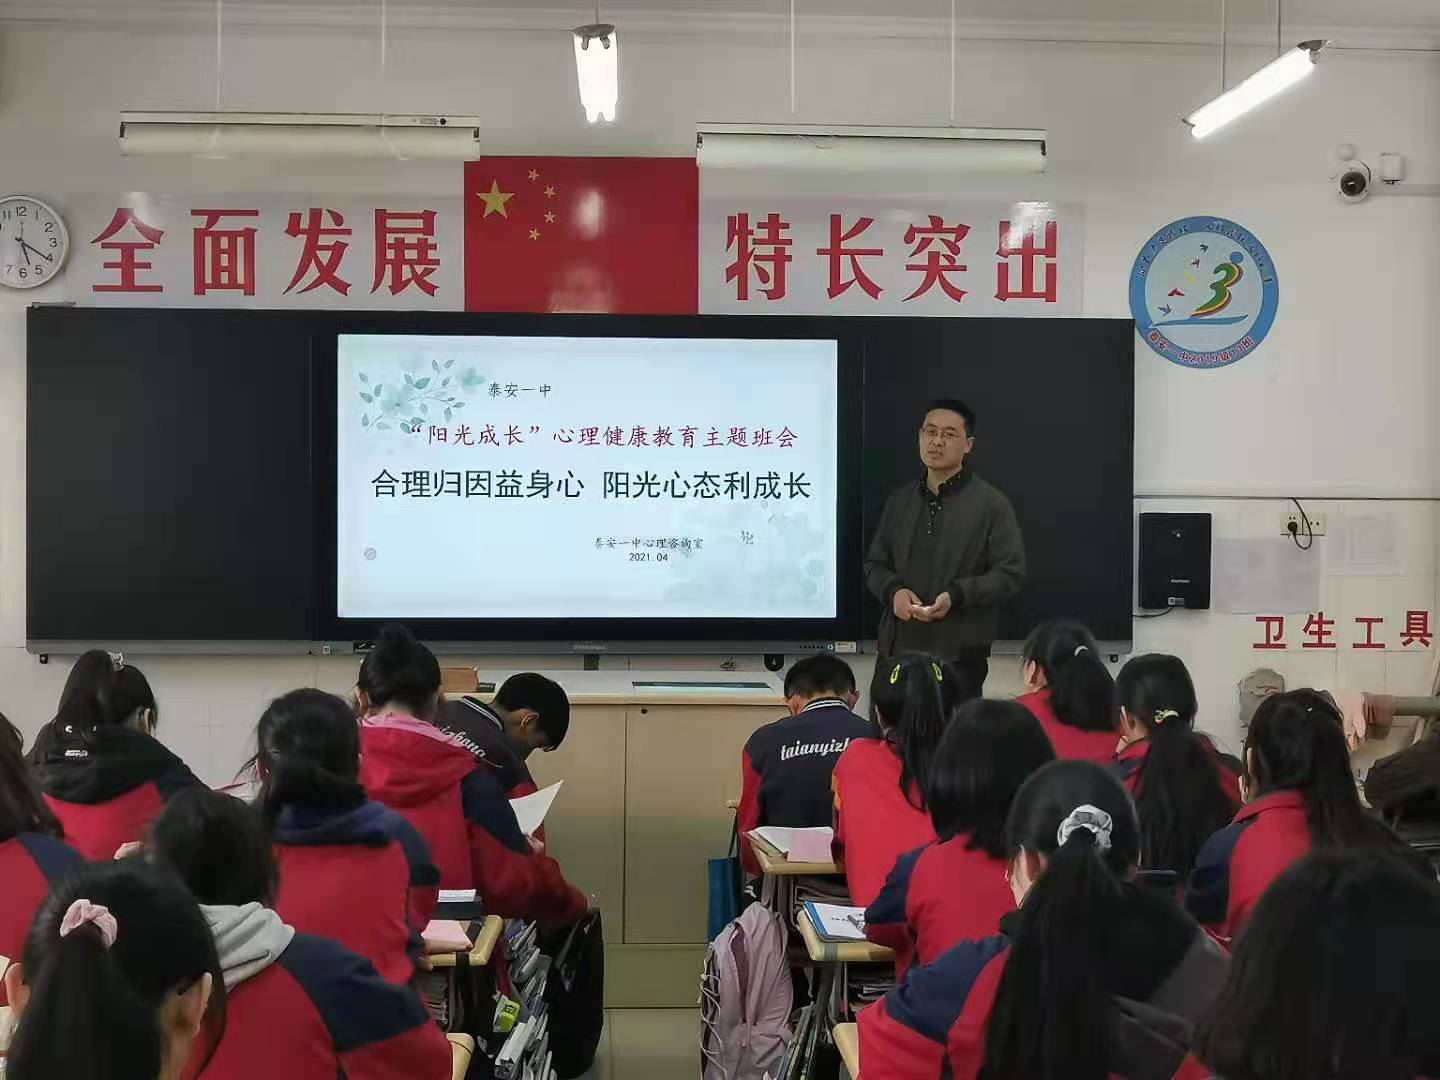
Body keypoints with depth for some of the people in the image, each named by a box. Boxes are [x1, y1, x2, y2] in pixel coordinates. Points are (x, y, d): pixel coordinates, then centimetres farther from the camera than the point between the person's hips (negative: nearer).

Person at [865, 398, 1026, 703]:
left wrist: (956, 595, -17)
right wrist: (894, 590, -4)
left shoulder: (992, 504, 0)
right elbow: (875, 565, 18)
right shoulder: (900, 500, 14)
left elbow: (1010, 574, -4)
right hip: (897, 650, 4)